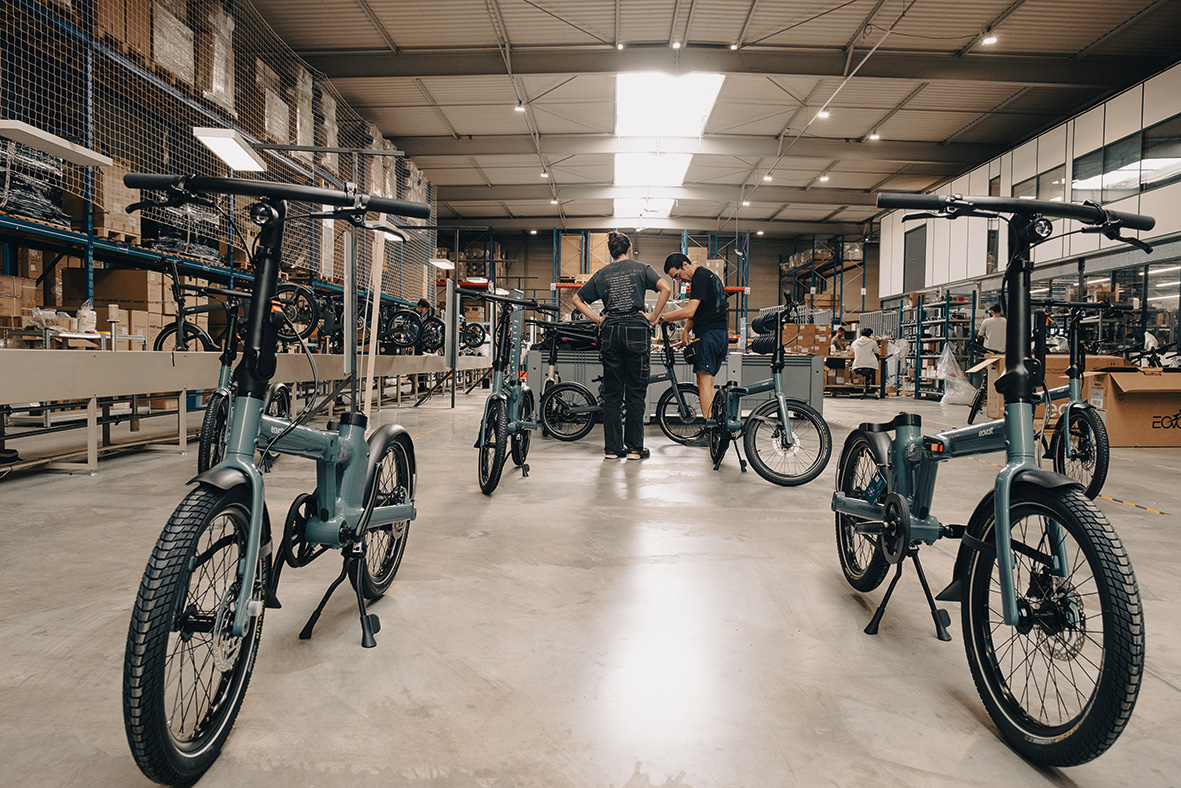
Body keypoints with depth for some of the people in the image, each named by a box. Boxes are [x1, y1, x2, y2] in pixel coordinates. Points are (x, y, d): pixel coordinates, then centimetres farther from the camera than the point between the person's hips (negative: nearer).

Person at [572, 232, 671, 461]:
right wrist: (653, 318, -2)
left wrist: (597, 319, 12)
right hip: (636, 330, -2)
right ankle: (634, 448, 6)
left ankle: (612, 448, 8)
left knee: (611, 394, 7)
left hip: (610, 332, 2)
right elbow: (666, 289, -8)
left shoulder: (602, 274, 13)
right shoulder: (640, 268, 7)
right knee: (636, 392, 4)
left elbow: (577, 299, 15)